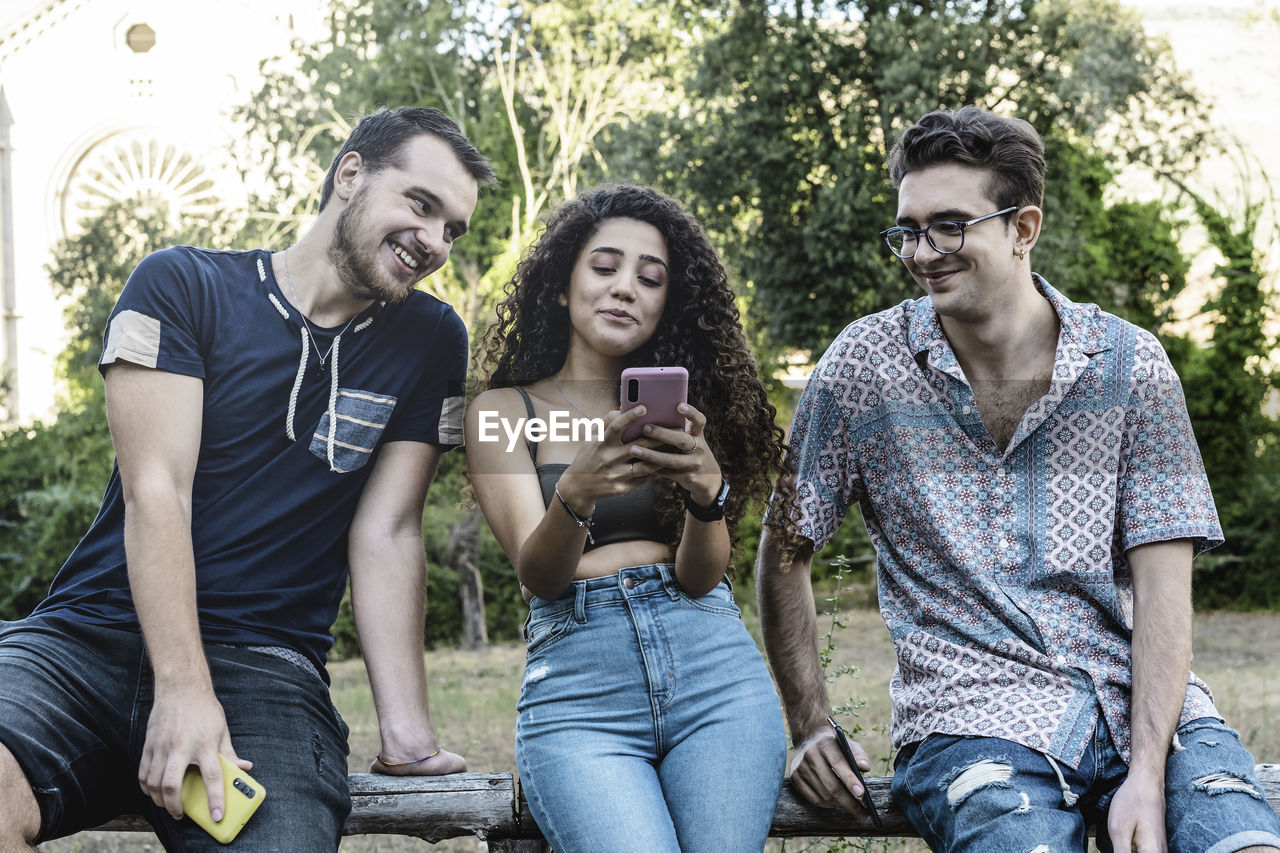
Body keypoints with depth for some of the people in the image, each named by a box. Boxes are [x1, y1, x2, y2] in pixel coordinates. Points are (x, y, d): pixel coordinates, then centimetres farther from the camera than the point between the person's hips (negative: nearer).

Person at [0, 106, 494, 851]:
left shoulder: (430, 342, 11)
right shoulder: (182, 286, 3)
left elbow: (386, 532, 6)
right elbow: (156, 491, -7)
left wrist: (408, 733, -6)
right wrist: (183, 688, -20)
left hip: (265, 668, 1)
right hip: (89, 640, 0)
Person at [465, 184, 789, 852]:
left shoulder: (681, 411, 17)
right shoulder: (501, 412, 10)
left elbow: (700, 575, 3)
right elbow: (537, 574, -3)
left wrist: (708, 491, -19)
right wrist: (575, 494, -25)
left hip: (714, 668, 3)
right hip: (574, 681, -2)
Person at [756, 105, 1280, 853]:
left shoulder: (1129, 365, 3)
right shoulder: (865, 366, 1)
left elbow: (1163, 586, -1)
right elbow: (785, 552, 11)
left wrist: (1146, 775, -12)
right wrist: (811, 727, 4)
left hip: (1139, 699, 2)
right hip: (973, 712, -1)